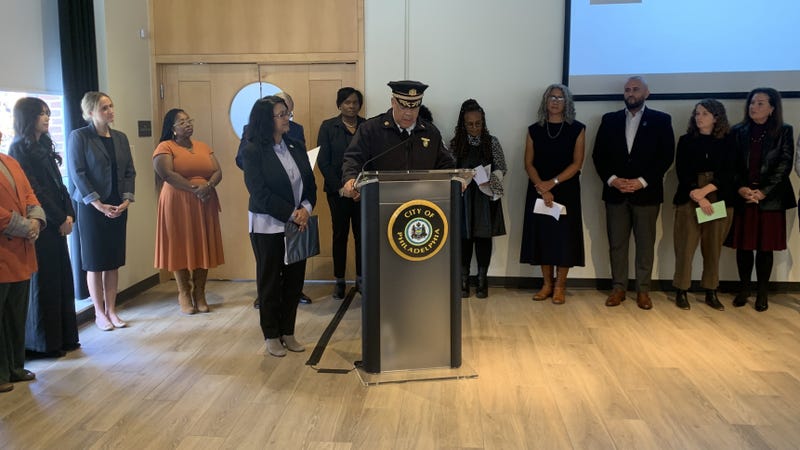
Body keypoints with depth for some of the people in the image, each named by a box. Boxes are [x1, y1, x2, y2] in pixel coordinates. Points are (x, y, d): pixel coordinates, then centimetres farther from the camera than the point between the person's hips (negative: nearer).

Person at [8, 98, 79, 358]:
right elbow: (34, 191, -14)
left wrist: (69, 215, -1)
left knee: (62, 279, 10)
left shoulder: (45, 147, 15)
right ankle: (43, 343, 11)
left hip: (57, 224, 7)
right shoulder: (19, 148, -8)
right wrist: (60, 219, -13)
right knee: (42, 282, 0)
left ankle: (64, 337, 20)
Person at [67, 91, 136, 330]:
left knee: (114, 261, 9)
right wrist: (98, 204, -16)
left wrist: (127, 199, -5)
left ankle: (111, 310, 19)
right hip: (92, 208, -5)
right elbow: (77, 174, -11)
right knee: (95, 262, 4)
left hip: (118, 208, 5)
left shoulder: (120, 137, 9)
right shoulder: (79, 137, -6)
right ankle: (99, 313, 15)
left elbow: (130, 171, 8)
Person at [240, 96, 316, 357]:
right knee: (270, 282, 7)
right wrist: (292, 214, -16)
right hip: (268, 226, -5)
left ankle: (288, 333, 23)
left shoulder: (297, 147, 7)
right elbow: (260, 192, -14)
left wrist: (305, 208, -11)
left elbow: (310, 183, 7)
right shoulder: (253, 151, -8)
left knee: (294, 280, 8)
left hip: (297, 225, 5)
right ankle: (272, 336, 21)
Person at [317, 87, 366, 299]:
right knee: (340, 234, 5)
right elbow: (323, 161, -2)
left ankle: (360, 278, 15)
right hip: (337, 191, -1)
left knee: (362, 234, 3)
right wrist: (340, 186, -9)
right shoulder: (328, 127, 2)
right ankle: (339, 280, 12)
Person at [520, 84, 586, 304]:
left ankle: (560, 286, 9)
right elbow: (529, 163, 1)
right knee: (542, 235, 3)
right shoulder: (534, 130, 6)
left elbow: (577, 163, -5)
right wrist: (541, 187, -13)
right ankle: (546, 284, 14)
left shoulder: (577, 129, 1)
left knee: (564, 237, -1)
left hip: (566, 191, -2)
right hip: (538, 191, 2)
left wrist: (553, 182, -15)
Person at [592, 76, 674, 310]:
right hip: (615, 192, 2)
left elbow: (666, 156, -2)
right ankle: (618, 288, 13)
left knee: (645, 244, 3)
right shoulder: (609, 120, 10)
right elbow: (599, 155, 6)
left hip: (646, 192, -2)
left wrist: (642, 181, -12)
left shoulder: (661, 120, 4)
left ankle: (643, 290, 12)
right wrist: (611, 179, -9)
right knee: (616, 244, 4)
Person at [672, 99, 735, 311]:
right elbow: (681, 172, -2)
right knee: (685, 247, -4)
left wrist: (705, 190, -15)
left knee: (714, 248, 5)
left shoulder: (727, 141, 6)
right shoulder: (686, 141, 5)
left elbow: (728, 173, -1)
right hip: (689, 200, -1)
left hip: (719, 200, 1)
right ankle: (681, 291, 5)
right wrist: (698, 197, -13)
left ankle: (711, 293, 13)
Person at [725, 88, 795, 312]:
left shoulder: (784, 132, 3)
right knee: (743, 246, 4)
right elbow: (732, 164, 3)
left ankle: (762, 293, 13)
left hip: (770, 199, -1)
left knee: (765, 247, 4)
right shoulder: (738, 131, 7)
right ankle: (743, 289, 16)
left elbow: (784, 165, -3)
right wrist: (741, 188, -12)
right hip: (742, 198, 1)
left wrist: (764, 192, -13)